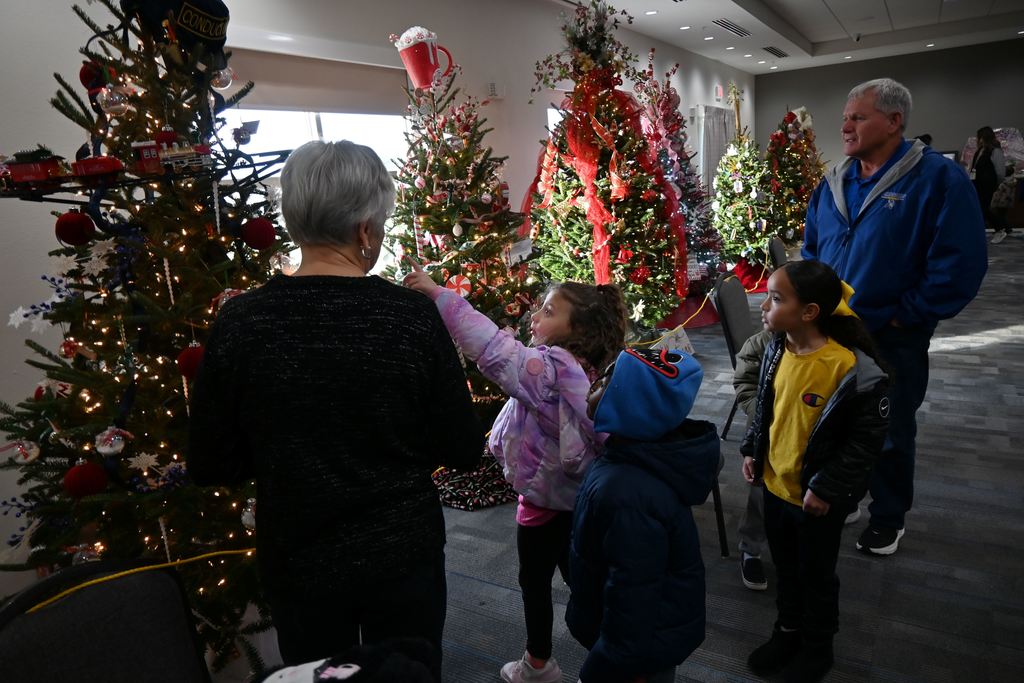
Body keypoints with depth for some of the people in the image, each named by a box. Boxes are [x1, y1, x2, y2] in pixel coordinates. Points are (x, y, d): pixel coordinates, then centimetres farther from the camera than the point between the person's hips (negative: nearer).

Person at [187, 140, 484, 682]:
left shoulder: (239, 322, -15)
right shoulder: (412, 316, -18)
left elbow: (210, 468, -6)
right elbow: (464, 451, -10)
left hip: (297, 562, 2)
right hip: (404, 555, -1)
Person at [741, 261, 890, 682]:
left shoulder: (853, 369, -26)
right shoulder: (777, 350, -6)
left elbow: (868, 438, -18)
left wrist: (828, 489, -17)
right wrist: (752, 451, 7)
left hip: (818, 499, -5)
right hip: (775, 484, 5)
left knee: (816, 575, 17)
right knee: (785, 567, 23)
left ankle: (818, 647, 41)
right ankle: (788, 630, 46)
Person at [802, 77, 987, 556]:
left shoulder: (939, 178, -13)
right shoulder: (833, 184, 5)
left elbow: (960, 264, -18)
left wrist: (902, 316, -16)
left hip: (892, 341, -5)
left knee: (890, 433, 11)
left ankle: (888, 519, 32)